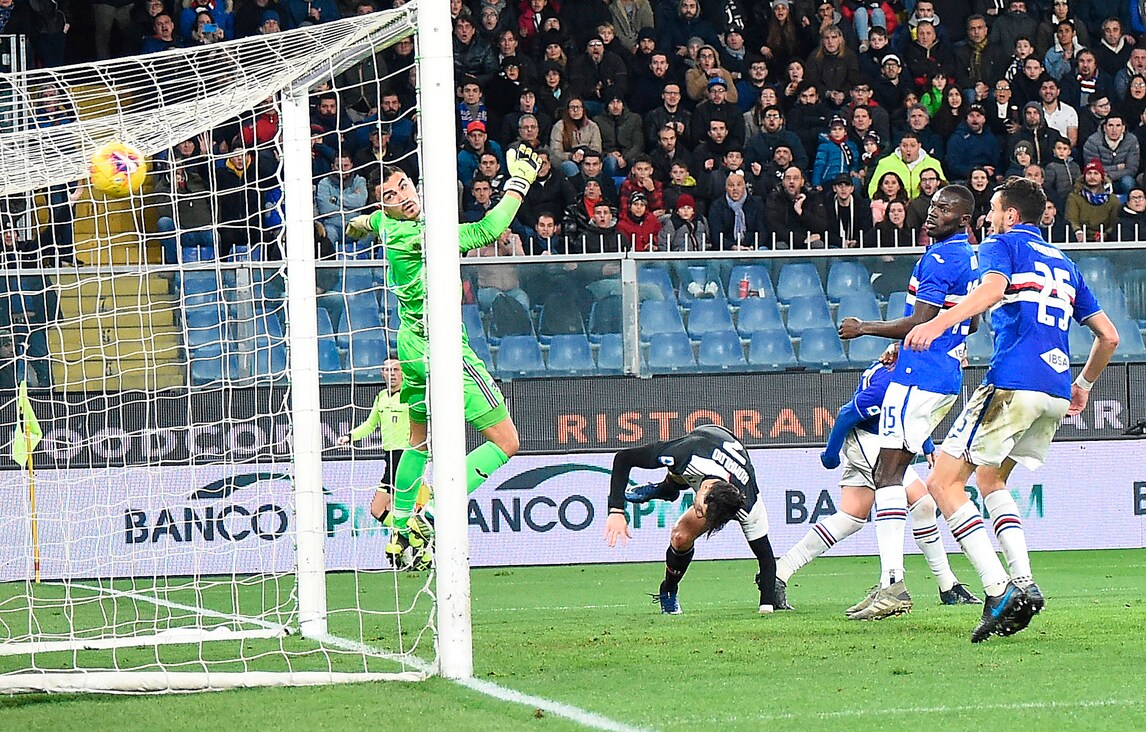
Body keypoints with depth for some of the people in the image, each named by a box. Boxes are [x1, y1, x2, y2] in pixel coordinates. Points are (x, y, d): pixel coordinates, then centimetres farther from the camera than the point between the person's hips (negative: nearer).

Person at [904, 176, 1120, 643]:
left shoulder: (1001, 245, 6)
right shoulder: (1063, 264, 25)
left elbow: (992, 289, -18)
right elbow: (1108, 336, 25)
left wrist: (936, 324, -32)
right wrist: (1084, 384, 40)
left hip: (1013, 385, -8)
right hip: (1057, 392, 8)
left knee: (943, 483, -4)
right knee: (990, 478, 25)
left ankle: (999, 589, -18)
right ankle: (1023, 582, 5)